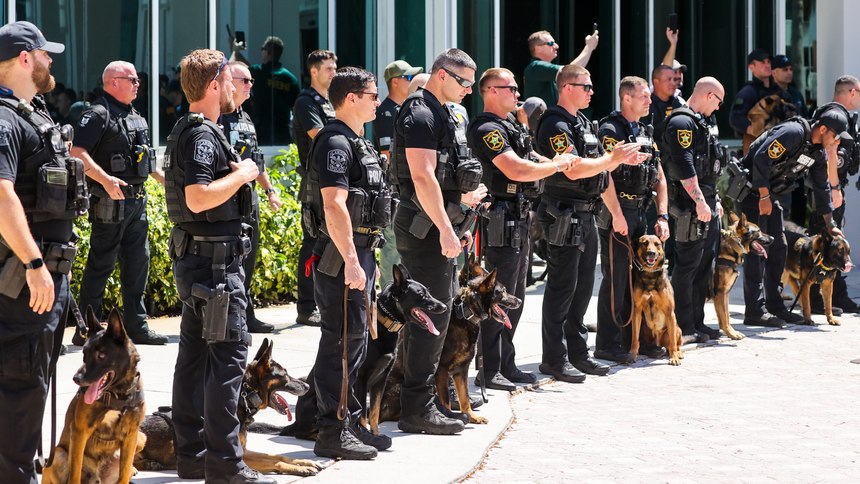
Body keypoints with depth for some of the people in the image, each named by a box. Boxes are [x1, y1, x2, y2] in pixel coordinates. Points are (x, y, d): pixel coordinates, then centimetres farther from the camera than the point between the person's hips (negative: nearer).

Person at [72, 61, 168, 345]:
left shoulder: (135, 117, 17)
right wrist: (105, 180, -31)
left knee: (138, 261, 9)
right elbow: (78, 153, -21)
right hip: (110, 203, -9)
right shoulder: (98, 115, -11)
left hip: (137, 199, 9)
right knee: (101, 264, -3)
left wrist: (162, 177, 23)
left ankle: (136, 326, 15)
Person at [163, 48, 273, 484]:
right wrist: (241, 174, -15)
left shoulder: (187, 131, 16)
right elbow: (198, 198, -28)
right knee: (229, 354, -9)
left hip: (195, 258, 11)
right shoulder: (202, 135, -16)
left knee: (194, 355, 12)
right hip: (214, 259, -11)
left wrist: (237, 172, 17)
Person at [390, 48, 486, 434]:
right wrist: (446, 228, -24)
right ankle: (417, 409, -7)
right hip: (427, 228, -11)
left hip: (439, 226, 11)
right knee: (433, 315, -10)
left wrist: (457, 224, 23)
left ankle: (416, 401, 23)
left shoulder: (440, 114, 19)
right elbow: (423, 176, -23)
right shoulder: (420, 115, -14)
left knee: (434, 311, 14)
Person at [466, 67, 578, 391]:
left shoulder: (511, 125, 18)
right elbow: (516, 170, -23)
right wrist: (555, 165, -11)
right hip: (502, 220, -10)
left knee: (515, 297, 15)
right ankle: (489, 370, -3)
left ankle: (506, 365, 22)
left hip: (519, 219, 10)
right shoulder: (487, 129, -14)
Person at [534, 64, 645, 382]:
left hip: (585, 214, 10)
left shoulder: (581, 122, 17)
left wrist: (622, 159, 7)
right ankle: (554, 359, -1)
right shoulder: (556, 125, -15)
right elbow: (574, 169, -24)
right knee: (562, 287, -6)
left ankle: (578, 353, 22)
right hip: (565, 215, -10)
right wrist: (612, 159, -18)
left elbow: (593, 163, 22)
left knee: (583, 286, 14)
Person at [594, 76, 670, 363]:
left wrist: (662, 216, 9)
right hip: (616, 213, -8)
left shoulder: (646, 133, 16)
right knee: (615, 279, -6)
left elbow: (659, 178, 18)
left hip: (639, 213, 8)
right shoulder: (611, 130, -11)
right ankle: (607, 345, -1)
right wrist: (617, 215, -22)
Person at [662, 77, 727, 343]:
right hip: (691, 204, -11)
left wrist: (714, 200, 24)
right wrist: (700, 201, -24)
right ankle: (684, 328, -4)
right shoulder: (681, 123, -13)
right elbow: (684, 166, -22)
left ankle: (696, 323, 19)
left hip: (707, 204, 11)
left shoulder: (700, 123, 20)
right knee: (687, 266, -7)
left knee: (705, 265, 12)